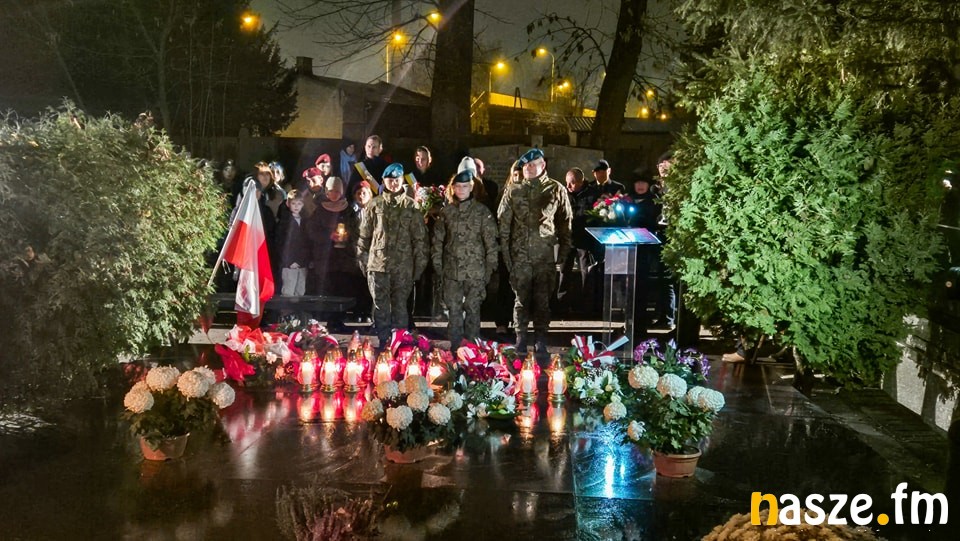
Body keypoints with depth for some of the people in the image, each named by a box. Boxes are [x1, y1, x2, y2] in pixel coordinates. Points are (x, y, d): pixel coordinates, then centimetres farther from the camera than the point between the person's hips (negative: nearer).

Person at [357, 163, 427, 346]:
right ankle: (383, 343, 12)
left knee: (400, 306, 6)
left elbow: (419, 237, 3)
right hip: (378, 264, 1)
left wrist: (420, 263, -1)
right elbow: (364, 235, 9)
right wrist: (362, 259, 5)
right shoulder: (374, 205, 6)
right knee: (380, 306, 4)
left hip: (403, 266, -1)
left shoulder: (411, 206, 3)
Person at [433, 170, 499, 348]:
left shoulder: (482, 211, 0)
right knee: (453, 310, 5)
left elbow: (490, 241, -1)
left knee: (472, 309, 2)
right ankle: (454, 346, 13)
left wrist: (490, 267, -5)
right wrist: (437, 266, 6)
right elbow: (438, 240, 11)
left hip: (475, 270, -2)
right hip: (451, 270, 2)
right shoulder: (446, 211, 8)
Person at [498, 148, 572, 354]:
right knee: (521, 299, 4)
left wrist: (563, 251, 2)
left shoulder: (556, 190, 4)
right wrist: (505, 252, -1)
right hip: (520, 255, 1)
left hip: (545, 255, -1)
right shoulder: (513, 190, 6)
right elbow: (503, 223, 5)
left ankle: (541, 343, 13)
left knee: (543, 300, 4)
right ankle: (520, 343, 13)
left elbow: (565, 222, 7)